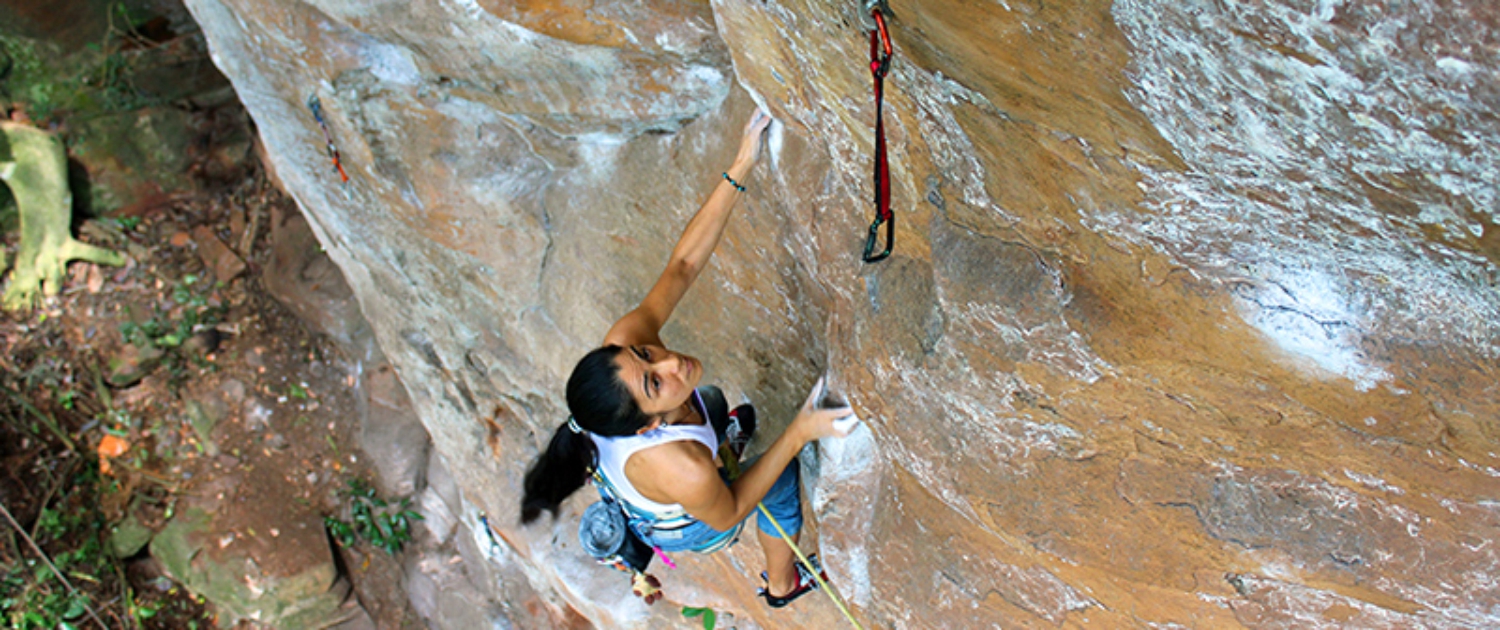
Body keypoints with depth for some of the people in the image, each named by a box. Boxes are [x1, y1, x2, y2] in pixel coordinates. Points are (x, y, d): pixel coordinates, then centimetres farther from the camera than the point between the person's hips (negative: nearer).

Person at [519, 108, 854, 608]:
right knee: (784, 476, 11)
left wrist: (740, 169, -34)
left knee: (714, 399, 28)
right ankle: (782, 584, 40)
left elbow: (684, 264, -29)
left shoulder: (623, 343, -37)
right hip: (675, 529, -5)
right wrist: (797, 434, -33)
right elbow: (726, 515, -27)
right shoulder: (682, 470, -49)